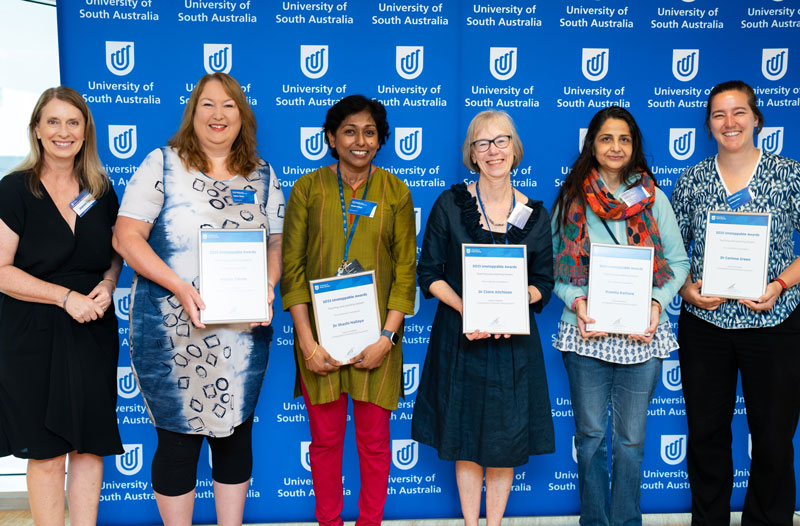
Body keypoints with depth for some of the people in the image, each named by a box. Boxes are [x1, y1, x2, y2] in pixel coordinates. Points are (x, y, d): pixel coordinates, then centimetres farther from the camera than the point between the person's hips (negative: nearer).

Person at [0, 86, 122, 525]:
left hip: (93, 333, 4)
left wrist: (107, 286, -2)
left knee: (91, 446, 7)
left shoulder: (101, 192, 9)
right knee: (46, 453, 3)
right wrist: (65, 297, -17)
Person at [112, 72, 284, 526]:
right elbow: (126, 237, -6)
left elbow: (276, 246, 12)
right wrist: (180, 286, -18)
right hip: (171, 332, -3)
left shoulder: (263, 176, 9)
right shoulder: (162, 164, -1)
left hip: (244, 332, 3)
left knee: (236, 433, 13)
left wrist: (267, 286, -9)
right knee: (178, 437, 6)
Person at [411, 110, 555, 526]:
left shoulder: (534, 213, 2)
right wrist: (465, 308, -17)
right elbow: (429, 274, -1)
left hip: (514, 340, 1)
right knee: (465, 439, 7)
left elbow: (544, 282, 5)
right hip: (458, 337, -1)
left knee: (506, 442, 7)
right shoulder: (450, 204, -2)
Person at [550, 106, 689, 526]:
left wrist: (658, 302, -10)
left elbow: (678, 263, 6)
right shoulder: (572, 199, 4)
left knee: (631, 437, 9)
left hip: (641, 333, 0)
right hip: (586, 331, 0)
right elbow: (553, 266, 4)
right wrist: (575, 301, -13)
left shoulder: (652, 198, 5)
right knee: (590, 434, 10)